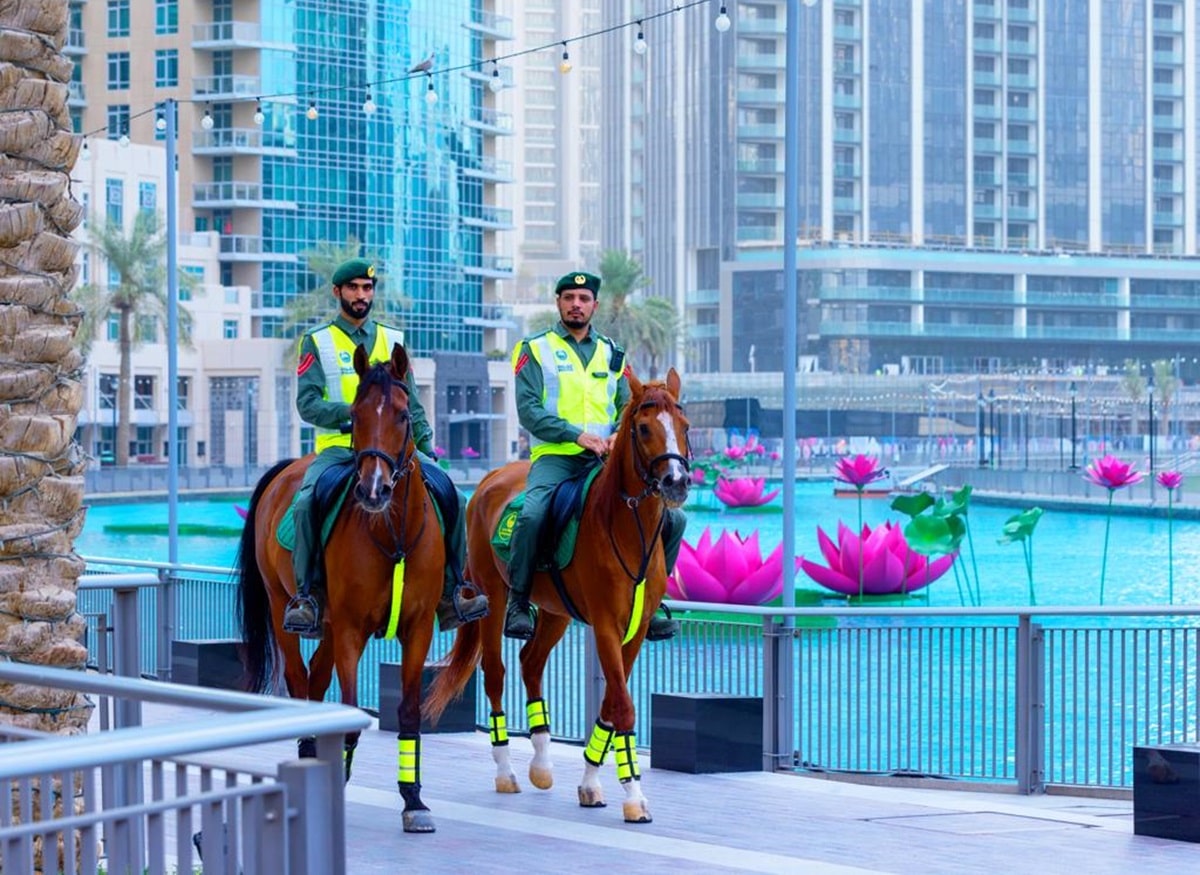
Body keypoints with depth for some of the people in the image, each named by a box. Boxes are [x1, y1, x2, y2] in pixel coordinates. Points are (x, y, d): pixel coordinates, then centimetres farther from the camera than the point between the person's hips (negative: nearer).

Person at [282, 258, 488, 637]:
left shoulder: (392, 339, 16)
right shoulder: (317, 342, 5)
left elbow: (410, 402, 17)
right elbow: (307, 404, -5)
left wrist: (426, 446, 4)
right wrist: (352, 412, -20)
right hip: (338, 448, -3)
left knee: (453, 498, -15)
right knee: (305, 504, -30)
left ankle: (450, 592, -6)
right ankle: (307, 594, -19)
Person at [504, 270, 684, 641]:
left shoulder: (612, 354, 19)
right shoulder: (536, 350, 7)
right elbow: (528, 410, -4)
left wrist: (619, 435, -10)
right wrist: (576, 434, -16)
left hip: (606, 458, 4)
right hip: (554, 456, -4)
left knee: (672, 517, -8)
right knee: (532, 514, -34)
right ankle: (518, 602, -16)